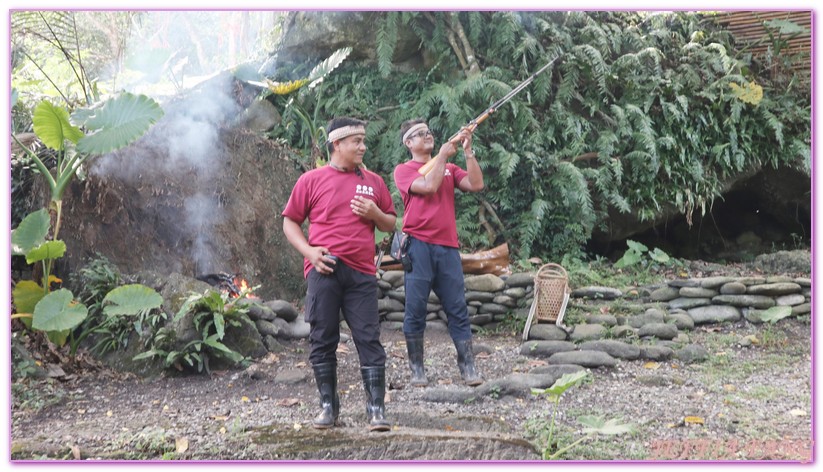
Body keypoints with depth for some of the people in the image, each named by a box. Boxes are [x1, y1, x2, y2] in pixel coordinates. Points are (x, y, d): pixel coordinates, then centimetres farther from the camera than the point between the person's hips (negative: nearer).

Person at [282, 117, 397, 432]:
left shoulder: (373, 182, 14)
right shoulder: (312, 180, 6)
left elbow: (391, 225, 20)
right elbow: (290, 222, 8)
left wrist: (375, 213, -2)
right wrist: (309, 252, -8)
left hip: (361, 273, 2)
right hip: (323, 271, -1)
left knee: (369, 340, -3)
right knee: (322, 340, 3)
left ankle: (376, 409, 1)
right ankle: (328, 406, 15)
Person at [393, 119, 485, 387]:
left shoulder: (449, 169, 19)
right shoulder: (404, 170, 6)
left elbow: (476, 185, 4)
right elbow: (429, 186, -10)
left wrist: (468, 151, 0)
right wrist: (443, 155, -2)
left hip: (447, 246, 4)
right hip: (418, 244, -3)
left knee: (458, 309, 2)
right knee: (416, 309, -1)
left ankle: (468, 366, 4)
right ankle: (417, 369, 7)